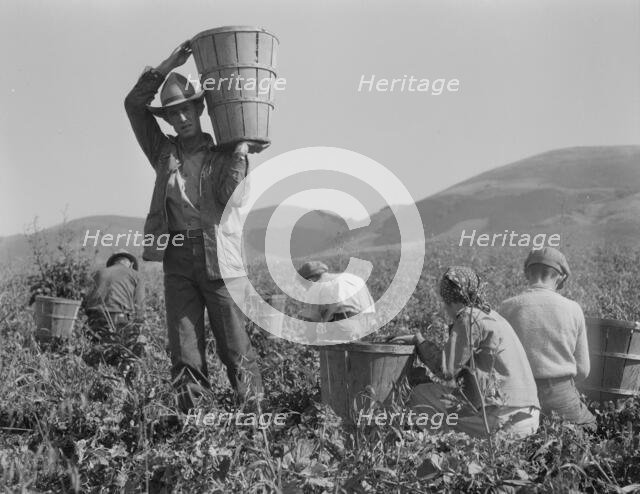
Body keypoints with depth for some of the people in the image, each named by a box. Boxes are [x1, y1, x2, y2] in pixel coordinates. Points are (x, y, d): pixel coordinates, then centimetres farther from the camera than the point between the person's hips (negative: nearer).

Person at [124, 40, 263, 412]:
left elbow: (233, 197, -11)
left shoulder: (226, 155, 7)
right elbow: (134, 104, 6)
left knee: (235, 344, 0)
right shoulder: (164, 152, 14)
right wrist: (168, 66, 1)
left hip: (220, 259, -2)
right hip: (178, 259, 3)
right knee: (185, 353, 1)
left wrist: (241, 150, -10)